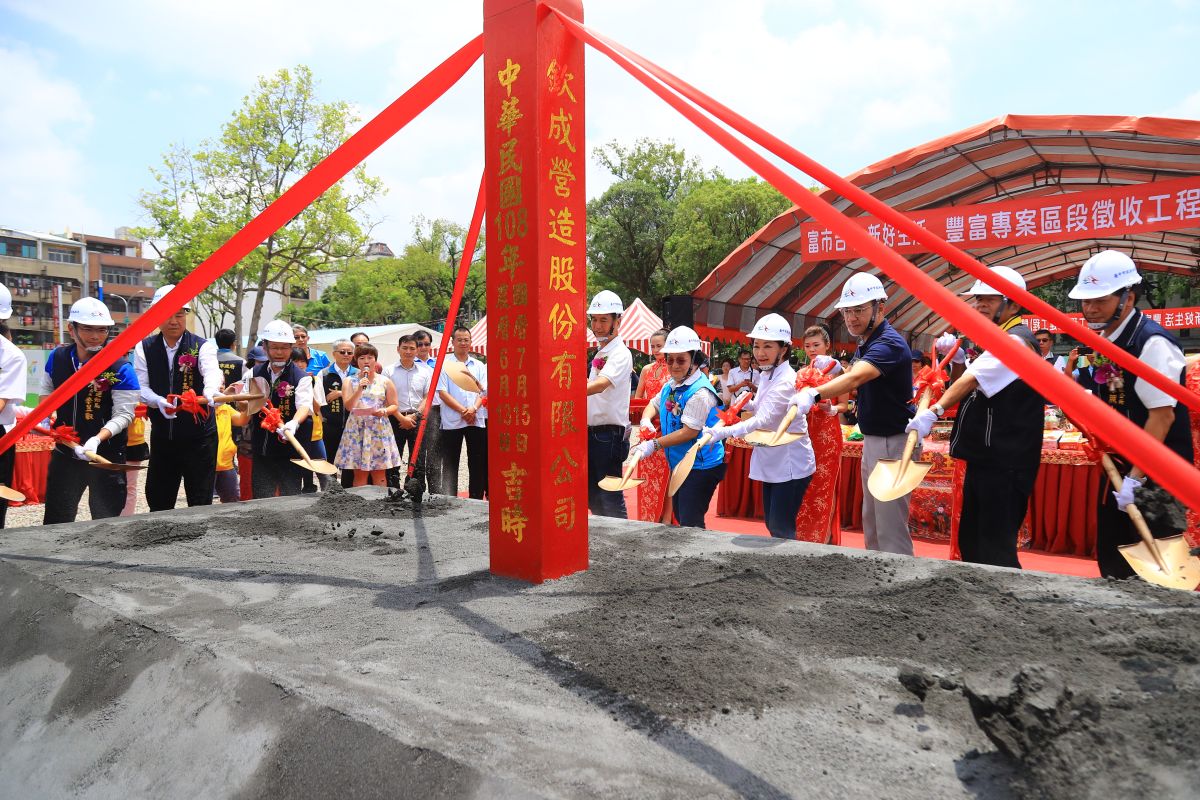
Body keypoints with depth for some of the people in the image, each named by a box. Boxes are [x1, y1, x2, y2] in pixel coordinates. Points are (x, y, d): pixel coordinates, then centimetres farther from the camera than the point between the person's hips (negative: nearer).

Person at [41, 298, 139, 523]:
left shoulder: (120, 369, -16)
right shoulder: (57, 357, 1)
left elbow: (123, 414, -17)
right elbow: (47, 391, 19)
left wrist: (97, 439, -31)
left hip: (106, 455, -5)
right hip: (65, 452, 5)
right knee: (55, 522, 15)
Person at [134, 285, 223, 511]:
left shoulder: (203, 347, -7)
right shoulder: (144, 348, 3)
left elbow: (212, 374, -26)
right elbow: (141, 386, -3)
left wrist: (210, 393, -48)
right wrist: (158, 401, -24)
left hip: (199, 435, -3)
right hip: (162, 435, 3)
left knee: (200, 501, 2)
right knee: (158, 500, 15)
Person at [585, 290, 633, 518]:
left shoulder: (620, 354, -13)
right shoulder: (599, 353, 15)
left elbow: (599, 385, -31)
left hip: (609, 435, -9)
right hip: (592, 433, 9)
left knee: (610, 499, -4)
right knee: (592, 497, 15)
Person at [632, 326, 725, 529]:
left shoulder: (700, 392, -23)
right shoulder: (670, 386, 5)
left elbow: (689, 432, -26)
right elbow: (654, 404, 20)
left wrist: (654, 445, -24)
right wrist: (646, 419, -4)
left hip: (701, 467, -10)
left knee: (690, 524, -8)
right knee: (679, 516, 21)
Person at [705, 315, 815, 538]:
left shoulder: (786, 381, -23)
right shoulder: (766, 374, 6)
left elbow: (763, 419, -37)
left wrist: (722, 432, -48)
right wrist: (746, 403, -2)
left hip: (791, 465, -9)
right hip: (772, 462, 9)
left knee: (781, 530, -5)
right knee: (771, 524, 16)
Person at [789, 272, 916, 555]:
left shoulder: (889, 343, -20)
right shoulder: (863, 343, 10)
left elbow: (856, 377, -39)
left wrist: (815, 394, -53)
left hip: (894, 442, -10)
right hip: (873, 439, 10)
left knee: (890, 528, -8)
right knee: (871, 521, 18)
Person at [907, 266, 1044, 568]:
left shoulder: (1016, 340, -14)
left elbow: (974, 379, -27)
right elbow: (970, 385, 20)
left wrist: (935, 411, -36)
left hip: (1003, 464, -11)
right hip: (985, 458, 11)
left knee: (995, 553, -7)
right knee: (971, 543, 17)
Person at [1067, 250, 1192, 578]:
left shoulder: (1152, 342, -19)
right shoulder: (1104, 340, 6)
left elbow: (1162, 415, -22)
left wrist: (1135, 479, -21)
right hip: (1119, 469, 8)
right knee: (1112, 563, 16)